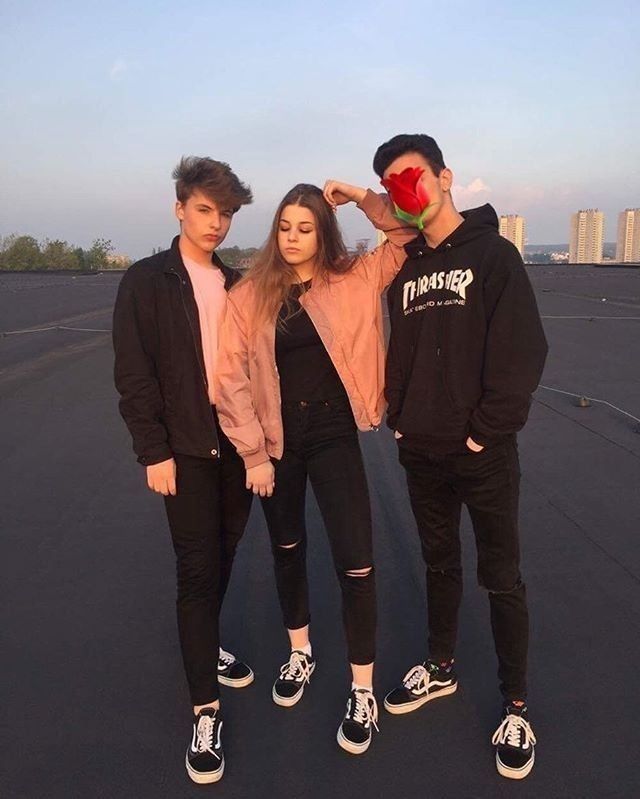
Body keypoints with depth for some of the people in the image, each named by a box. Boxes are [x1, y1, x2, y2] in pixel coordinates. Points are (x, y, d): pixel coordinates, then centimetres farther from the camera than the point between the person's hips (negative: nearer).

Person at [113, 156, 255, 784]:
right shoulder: (146, 282, -4)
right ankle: (206, 710, 9)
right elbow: (133, 376, -8)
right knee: (197, 568, -2)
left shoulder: (238, 285, 10)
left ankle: (205, 646, 40)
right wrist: (154, 451, -12)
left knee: (222, 558, 15)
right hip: (185, 449, -4)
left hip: (239, 443, 5)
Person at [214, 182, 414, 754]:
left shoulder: (354, 281, -2)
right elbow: (232, 378, -6)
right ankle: (300, 652, 42)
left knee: (356, 562, -3)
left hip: (334, 436, -1)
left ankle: (362, 690, 18)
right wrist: (253, 452, -9)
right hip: (276, 440, 2)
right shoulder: (250, 296, -3)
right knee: (287, 549, 18)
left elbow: (408, 238, 2)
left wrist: (363, 197, -7)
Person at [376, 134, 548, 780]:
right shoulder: (405, 267, 10)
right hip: (421, 452, 5)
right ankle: (440, 668, 39)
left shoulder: (492, 253, -6)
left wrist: (486, 431, -14)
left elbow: (523, 352, -12)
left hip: (482, 453, -5)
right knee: (439, 564, 19)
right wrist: (400, 421, 3)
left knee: (501, 579, 6)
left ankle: (515, 709, 24)